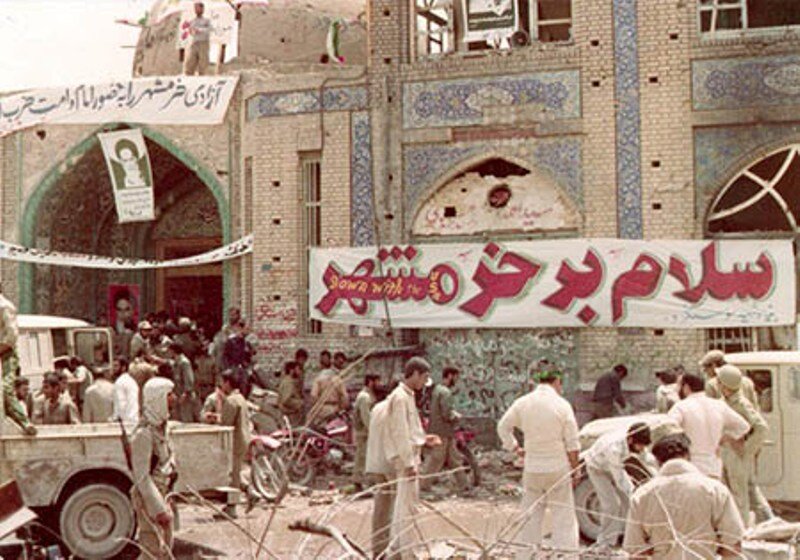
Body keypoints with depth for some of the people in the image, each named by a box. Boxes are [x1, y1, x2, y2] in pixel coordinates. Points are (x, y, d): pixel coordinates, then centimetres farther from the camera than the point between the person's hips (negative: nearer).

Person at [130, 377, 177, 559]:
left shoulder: (161, 427, 7)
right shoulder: (144, 433, -22)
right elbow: (142, 476, -23)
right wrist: (158, 508, -22)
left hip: (161, 495, 9)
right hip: (148, 498, -9)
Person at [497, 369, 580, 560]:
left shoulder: (522, 403, 0)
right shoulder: (562, 405, -9)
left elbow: (503, 427, 7)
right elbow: (572, 443, -6)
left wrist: (515, 448, 15)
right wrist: (575, 468, 3)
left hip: (532, 468, 3)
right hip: (558, 467, -3)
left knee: (531, 513, 13)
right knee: (563, 512, 3)